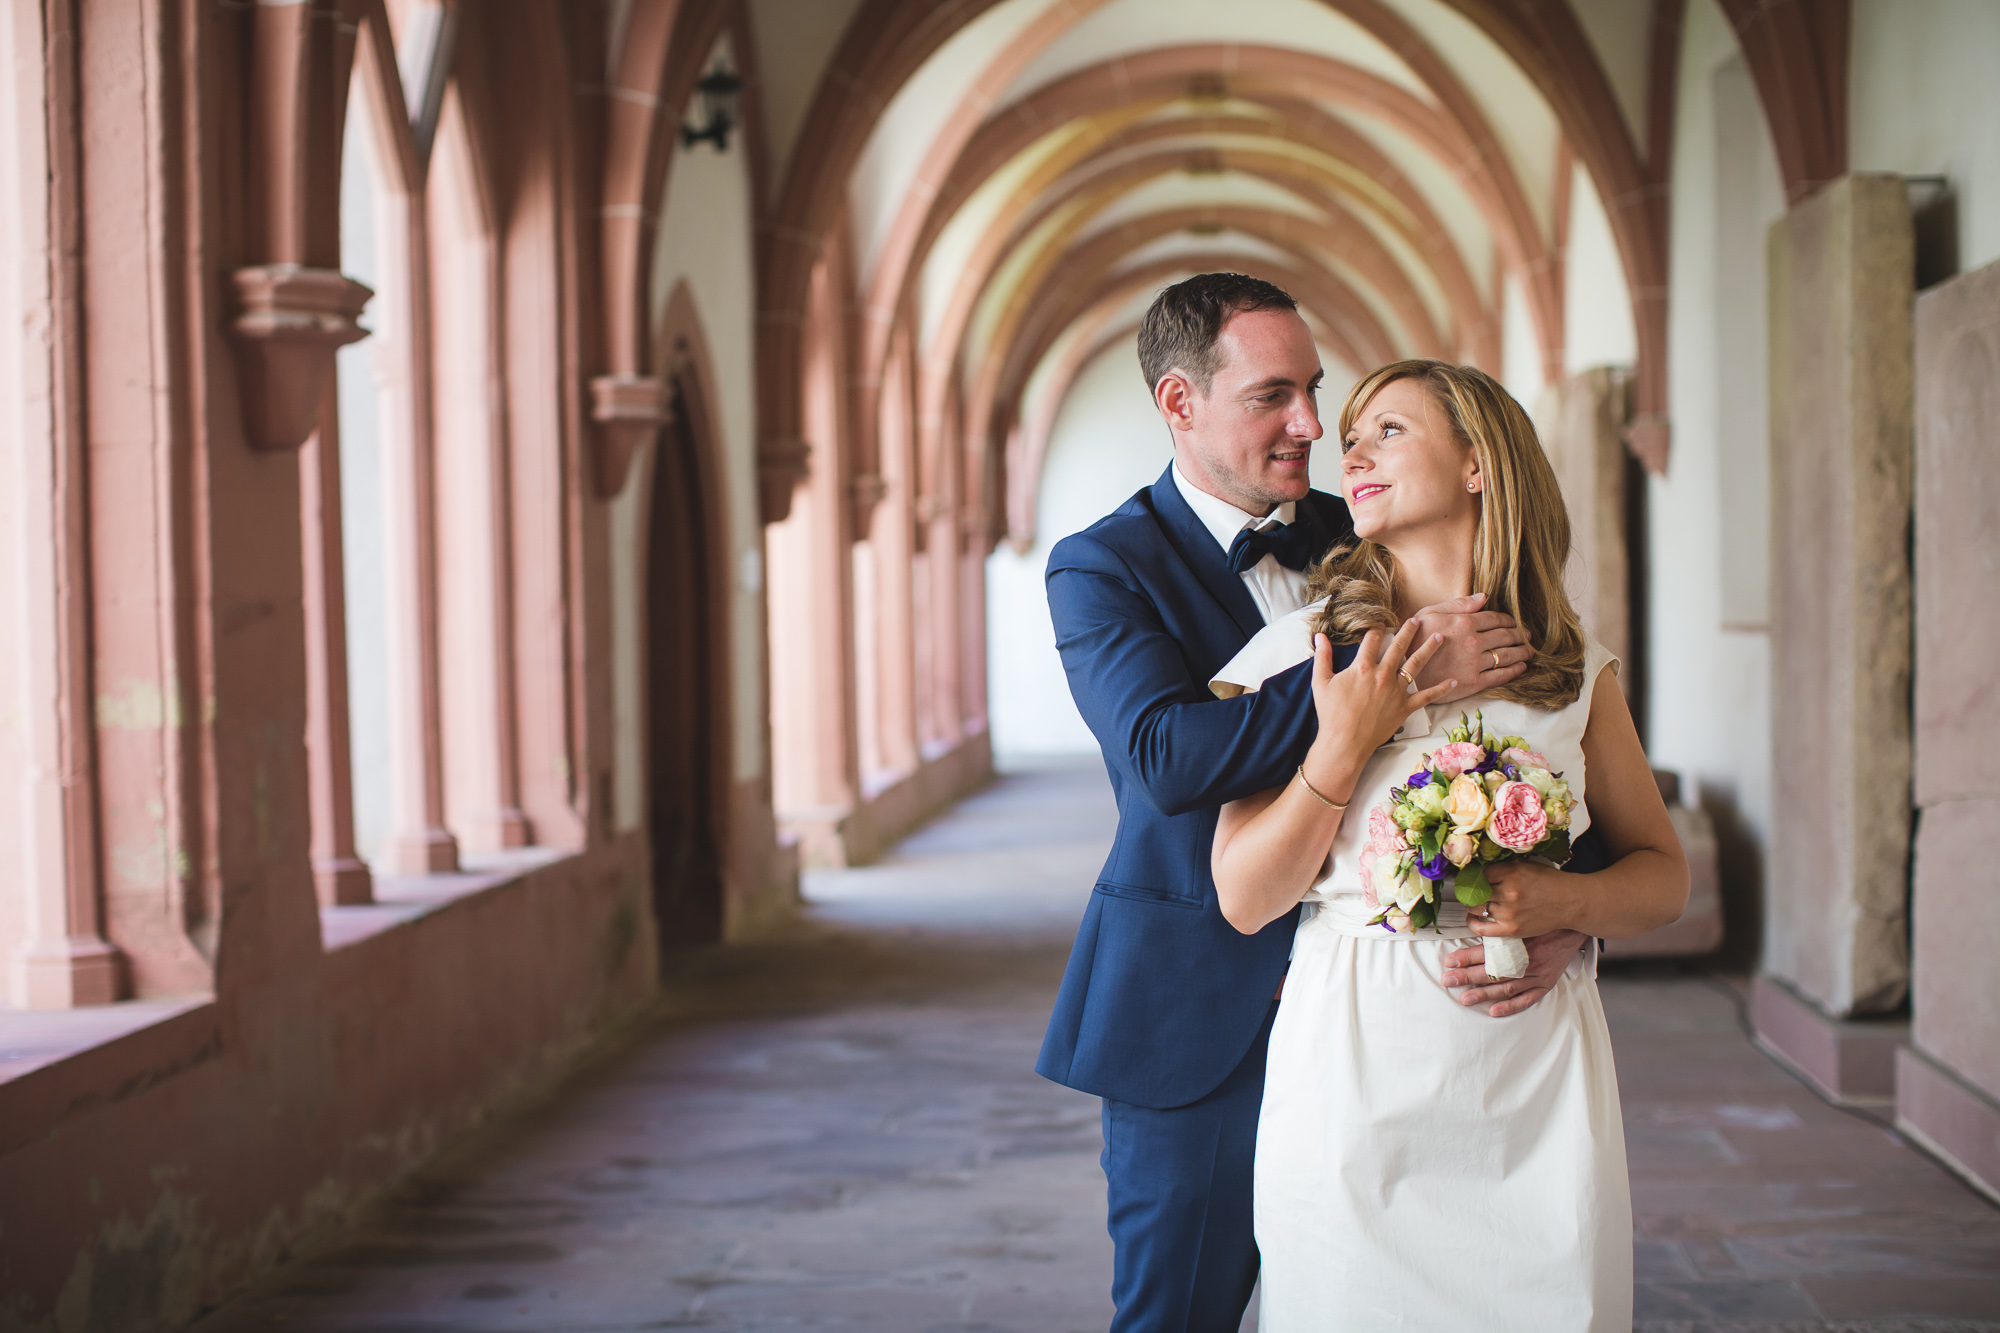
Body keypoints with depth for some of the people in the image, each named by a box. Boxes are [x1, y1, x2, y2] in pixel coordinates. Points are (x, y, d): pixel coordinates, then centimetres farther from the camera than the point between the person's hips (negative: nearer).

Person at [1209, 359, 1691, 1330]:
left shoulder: (1574, 668, 5)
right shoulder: (1303, 648, 0)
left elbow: (1663, 874, 12)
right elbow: (1245, 900, -3)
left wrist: (1567, 901, -9)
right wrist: (1343, 748, -14)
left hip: (1535, 1082, 2)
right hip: (1354, 1078, -1)